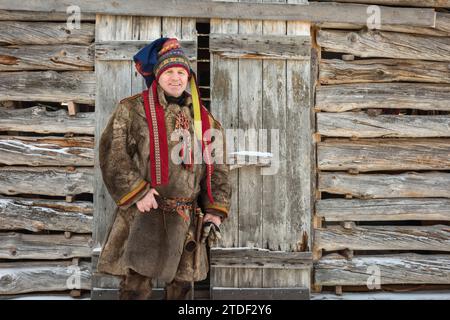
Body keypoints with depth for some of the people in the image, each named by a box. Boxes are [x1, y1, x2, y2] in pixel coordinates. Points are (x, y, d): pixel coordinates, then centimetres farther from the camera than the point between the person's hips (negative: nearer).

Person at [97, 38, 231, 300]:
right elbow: (113, 154, -8)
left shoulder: (205, 119, 12)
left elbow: (218, 169, 12)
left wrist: (215, 211, 2)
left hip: (187, 219, 4)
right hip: (143, 213, -4)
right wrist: (137, 193, -17)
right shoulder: (133, 109, 0)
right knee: (136, 287, -3)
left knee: (181, 285, 13)